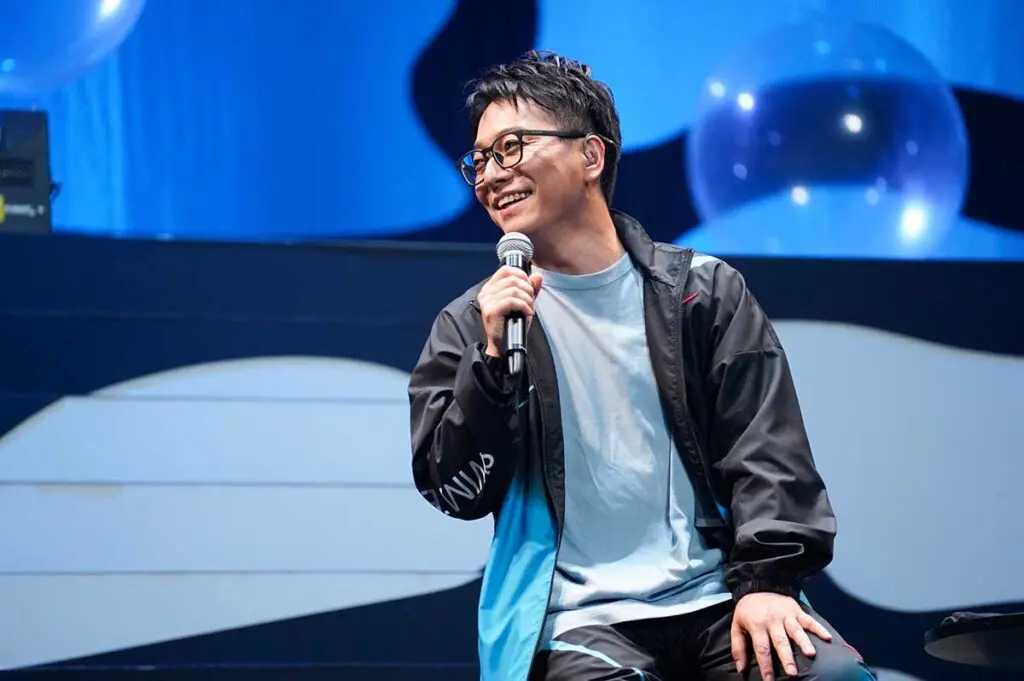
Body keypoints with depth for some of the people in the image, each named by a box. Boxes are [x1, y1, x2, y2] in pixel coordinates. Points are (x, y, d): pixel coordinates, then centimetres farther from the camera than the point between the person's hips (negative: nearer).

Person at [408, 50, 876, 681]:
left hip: (717, 595, 1)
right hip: (581, 618, -1)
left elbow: (767, 451, 4)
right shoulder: (470, 325, 8)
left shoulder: (703, 292, 9)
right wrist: (495, 357, -11)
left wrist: (767, 579, -11)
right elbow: (458, 492, 2)